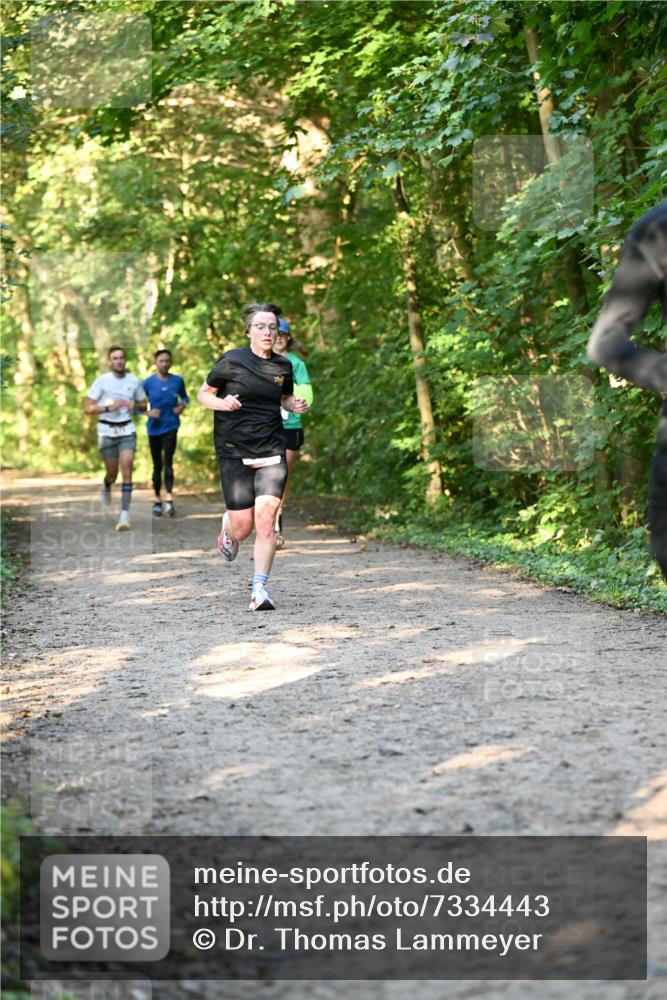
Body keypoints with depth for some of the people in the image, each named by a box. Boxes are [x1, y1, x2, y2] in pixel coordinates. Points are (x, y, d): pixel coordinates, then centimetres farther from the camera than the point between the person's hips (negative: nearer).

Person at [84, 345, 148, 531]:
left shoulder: (134, 381, 3)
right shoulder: (102, 381, -5)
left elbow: (143, 405, 15)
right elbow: (88, 408, -4)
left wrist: (133, 405, -7)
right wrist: (108, 407, -19)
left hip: (127, 430, 1)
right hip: (107, 430, -1)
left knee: (127, 471, -13)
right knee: (112, 473, 9)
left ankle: (124, 516, -15)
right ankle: (106, 488, 48)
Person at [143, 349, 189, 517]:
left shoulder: (177, 381, 0)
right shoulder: (148, 383, -4)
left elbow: (184, 396, 18)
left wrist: (182, 405, -3)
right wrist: (148, 412, -18)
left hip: (171, 426, -1)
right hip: (154, 428, 1)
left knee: (167, 461, -16)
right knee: (157, 465, 8)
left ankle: (169, 498, -20)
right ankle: (157, 500, 19)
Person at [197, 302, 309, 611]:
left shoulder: (283, 366, 7)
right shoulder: (231, 361, -5)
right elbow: (203, 394, 4)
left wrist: (296, 405, 2)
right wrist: (222, 403, -16)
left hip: (272, 450, 2)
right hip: (234, 451, -2)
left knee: (266, 519, -13)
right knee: (242, 525, -1)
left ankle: (259, 589, -7)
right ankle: (228, 533, 39)